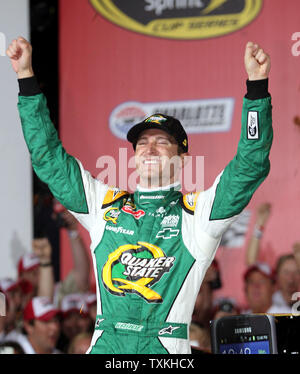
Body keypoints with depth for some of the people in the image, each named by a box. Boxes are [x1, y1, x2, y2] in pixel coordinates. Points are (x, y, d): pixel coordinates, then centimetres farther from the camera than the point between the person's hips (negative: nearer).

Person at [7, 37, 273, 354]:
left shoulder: (197, 212, 9)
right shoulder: (105, 205, 17)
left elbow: (251, 164, 0)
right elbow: (48, 157, 19)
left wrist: (257, 84, -8)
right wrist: (26, 78, 15)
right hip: (105, 345, 2)